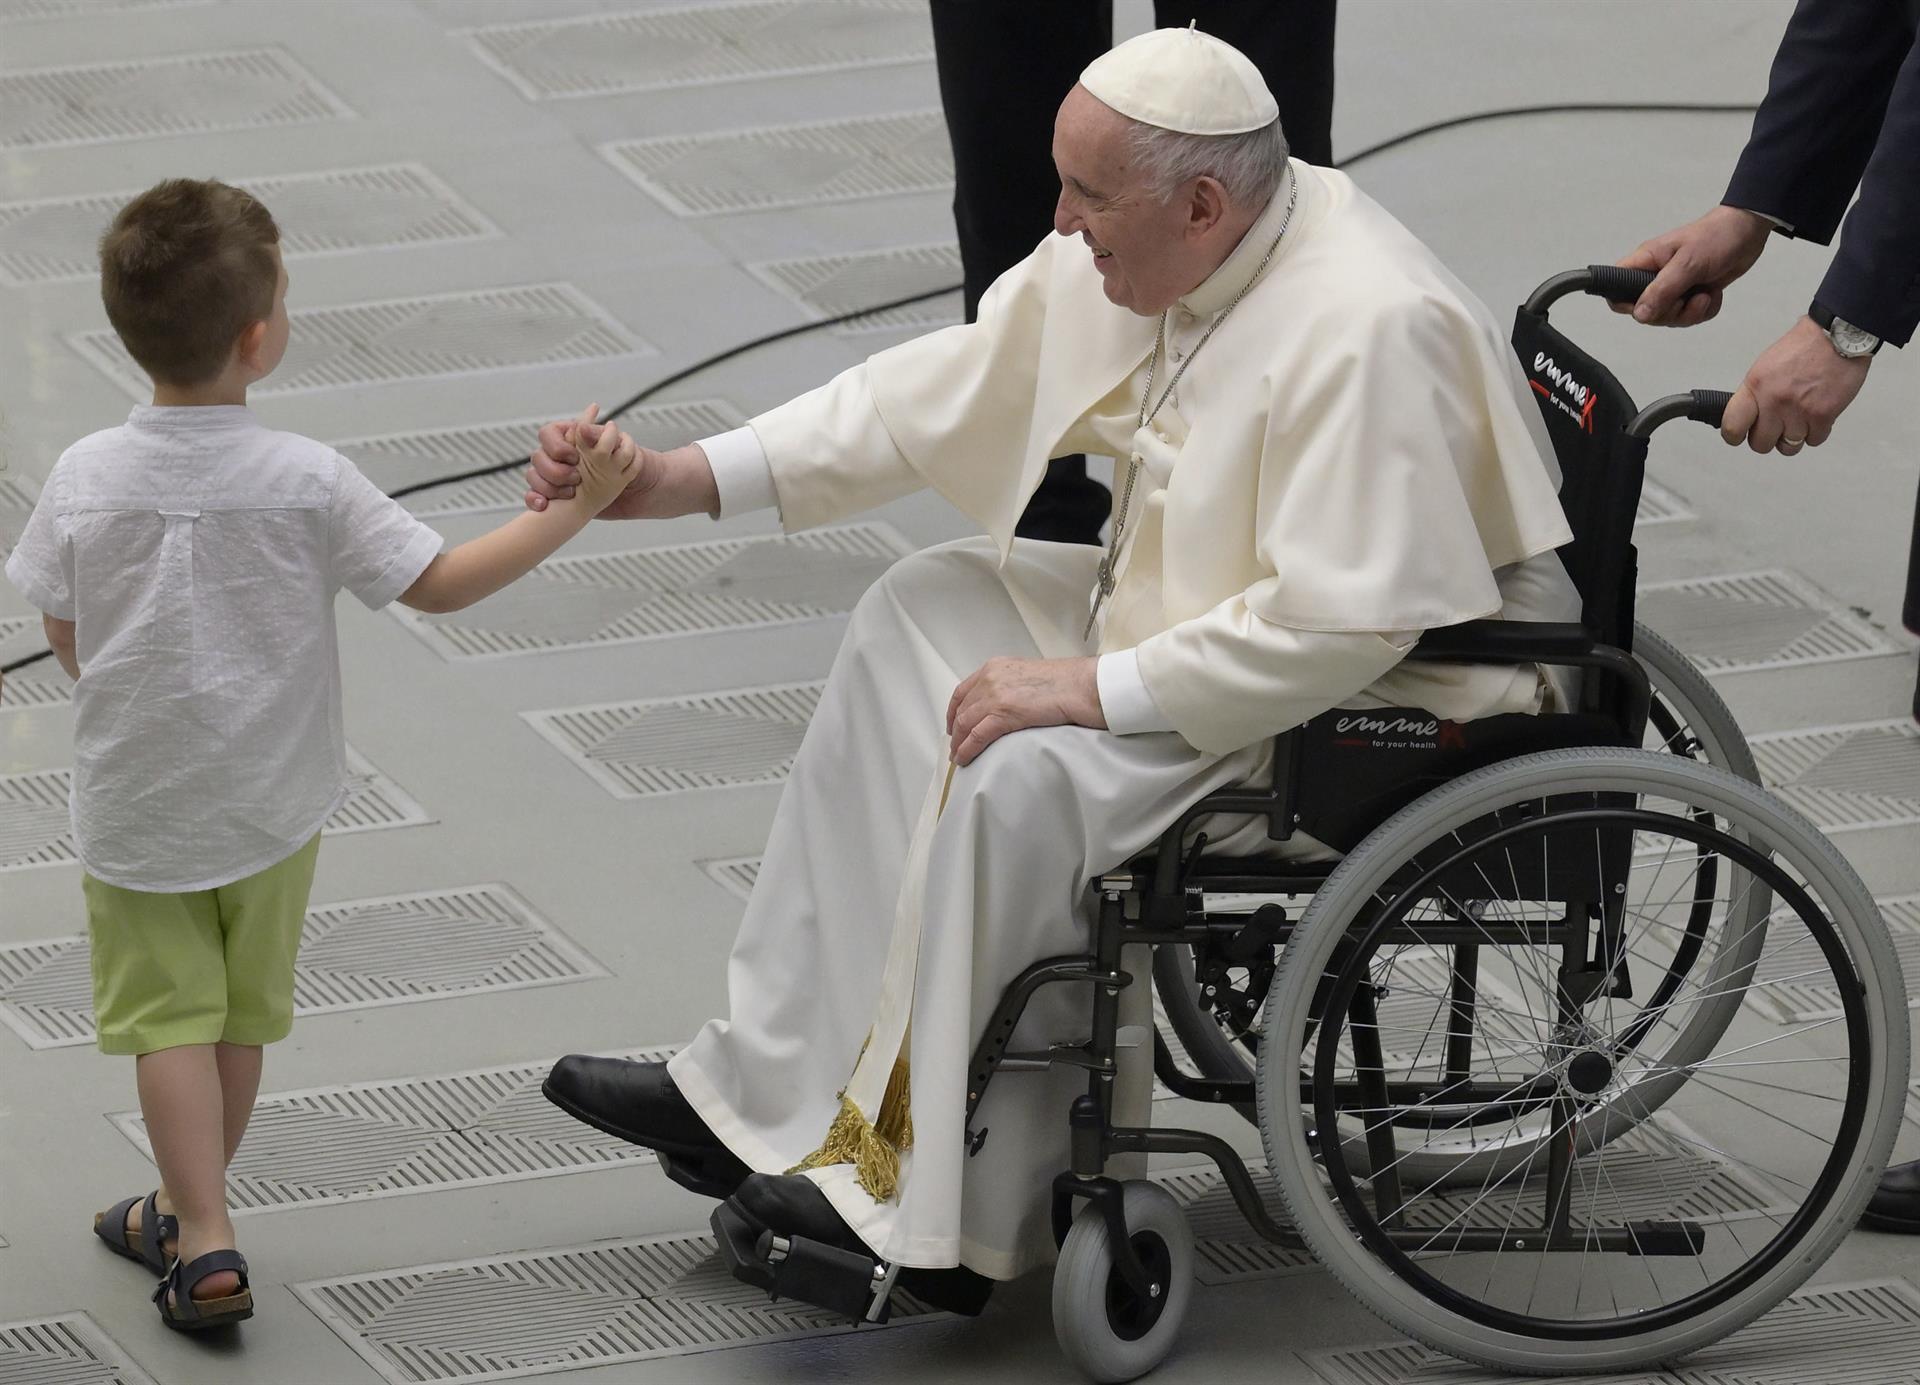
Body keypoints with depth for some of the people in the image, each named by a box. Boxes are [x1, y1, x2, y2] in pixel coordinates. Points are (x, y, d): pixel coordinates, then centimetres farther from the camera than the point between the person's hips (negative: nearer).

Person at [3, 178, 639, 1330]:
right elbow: (438, 583, -14)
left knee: (171, 1016, 9)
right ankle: (188, 1211, 33)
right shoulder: (307, 483, -21)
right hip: (270, 804, 0)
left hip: (133, 805, 0)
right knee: (244, 1012, 19)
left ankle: (203, 1241, -1)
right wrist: (575, 508, -7)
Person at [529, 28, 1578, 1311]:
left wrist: (1094, 687, -27)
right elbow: (951, 389, 4)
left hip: (1384, 708, -11)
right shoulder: (1139, 251, -3)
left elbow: (1344, 621, -34)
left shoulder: (1366, 333, -31)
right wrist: (681, 480, 0)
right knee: (923, 616, 13)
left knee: (1023, 779, -25)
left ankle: (957, 1217, -11)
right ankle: (764, 1092, 14)